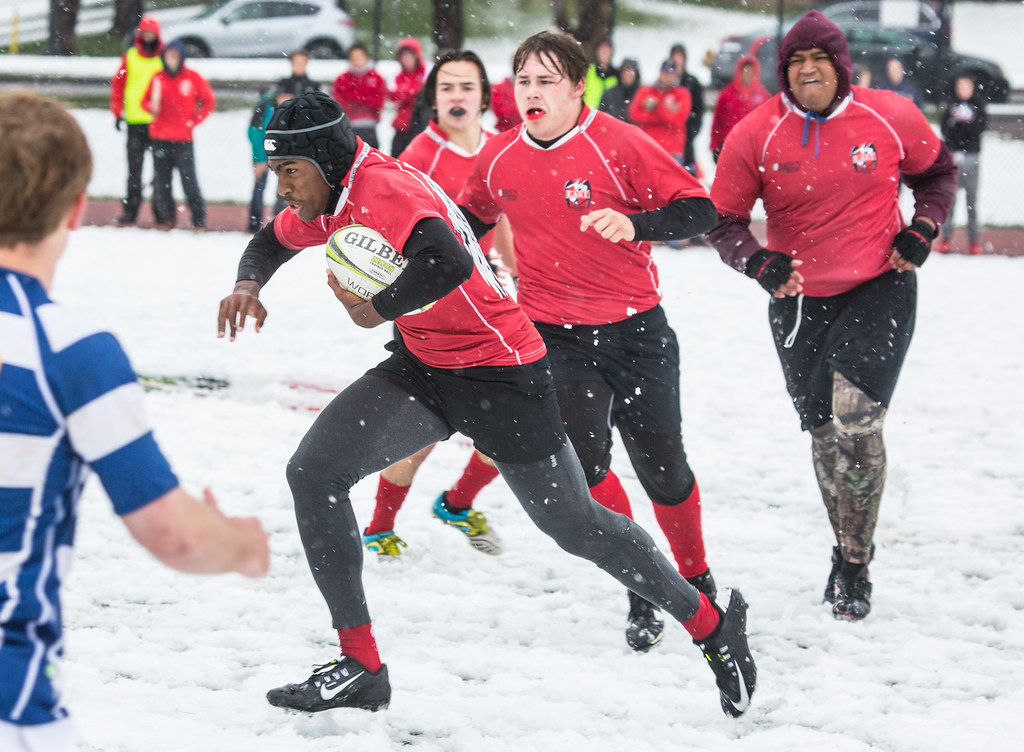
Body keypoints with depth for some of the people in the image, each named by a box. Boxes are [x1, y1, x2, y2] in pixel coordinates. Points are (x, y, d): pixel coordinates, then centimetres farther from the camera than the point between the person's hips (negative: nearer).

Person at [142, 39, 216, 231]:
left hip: (183, 139, -3)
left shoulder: (192, 78, 0)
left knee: (189, 180, -7)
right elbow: (146, 101, 16)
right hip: (159, 138, 3)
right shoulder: (158, 78, 7)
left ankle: (199, 220, -1)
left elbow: (209, 102, 6)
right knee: (161, 180, 4)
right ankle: (165, 218, 16)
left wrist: (194, 121, -3)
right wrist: (151, 106, -7)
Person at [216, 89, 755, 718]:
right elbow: (273, 241, 23)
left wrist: (376, 311, -26)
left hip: (500, 374, -8)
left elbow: (447, 265, -44)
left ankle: (715, 627, 24)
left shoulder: (384, 188, -26)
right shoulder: (327, 200, 2)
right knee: (314, 472, -8)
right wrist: (250, 284, 0)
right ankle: (362, 669, -3)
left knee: (574, 524, 3)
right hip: (422, 364, 9)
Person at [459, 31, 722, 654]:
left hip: (634, 329, -2)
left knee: (662, 467, 6)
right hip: (554, 337, 2)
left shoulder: (620, 145, -14)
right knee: (583, 459, -14)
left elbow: (700, 211, -18)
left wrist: (634, 223, -33)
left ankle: (697, 579, 32)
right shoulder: (498, 159, 0)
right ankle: (644, 593, 0)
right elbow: (473, 217, 22)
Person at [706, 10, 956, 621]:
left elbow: (938, 172, 11)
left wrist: (921, 231, -4)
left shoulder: (891, 118, -7)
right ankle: (848, 550, 32)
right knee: (825, 434, 11)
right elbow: (723, 220, -2)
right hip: (799, 302, 2)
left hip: (880, 291, -2)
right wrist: (760, 263, -20)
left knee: (856, 422, -18)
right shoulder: (755, 136, -9)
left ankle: (855, 566, -6)